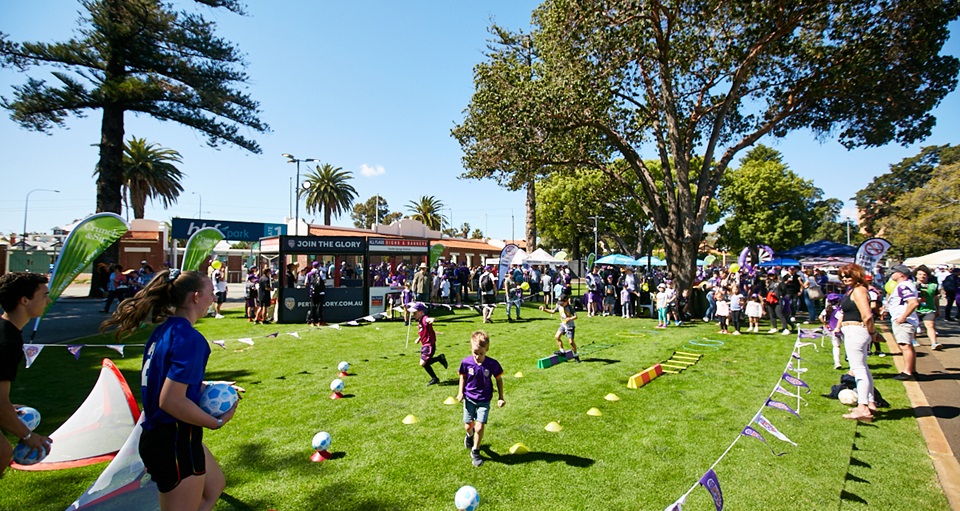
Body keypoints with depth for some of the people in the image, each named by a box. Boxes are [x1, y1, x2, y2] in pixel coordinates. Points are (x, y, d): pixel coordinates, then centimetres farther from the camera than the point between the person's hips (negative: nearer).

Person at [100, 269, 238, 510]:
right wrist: (217, 422, -17)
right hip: (175, 442, -9)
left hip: (159, 433, 10)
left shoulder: (165, 330, 3)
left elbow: (168, 380, 13)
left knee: (215, 486, 26)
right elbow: (171, 400, -28)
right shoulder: (189, 338, -24)